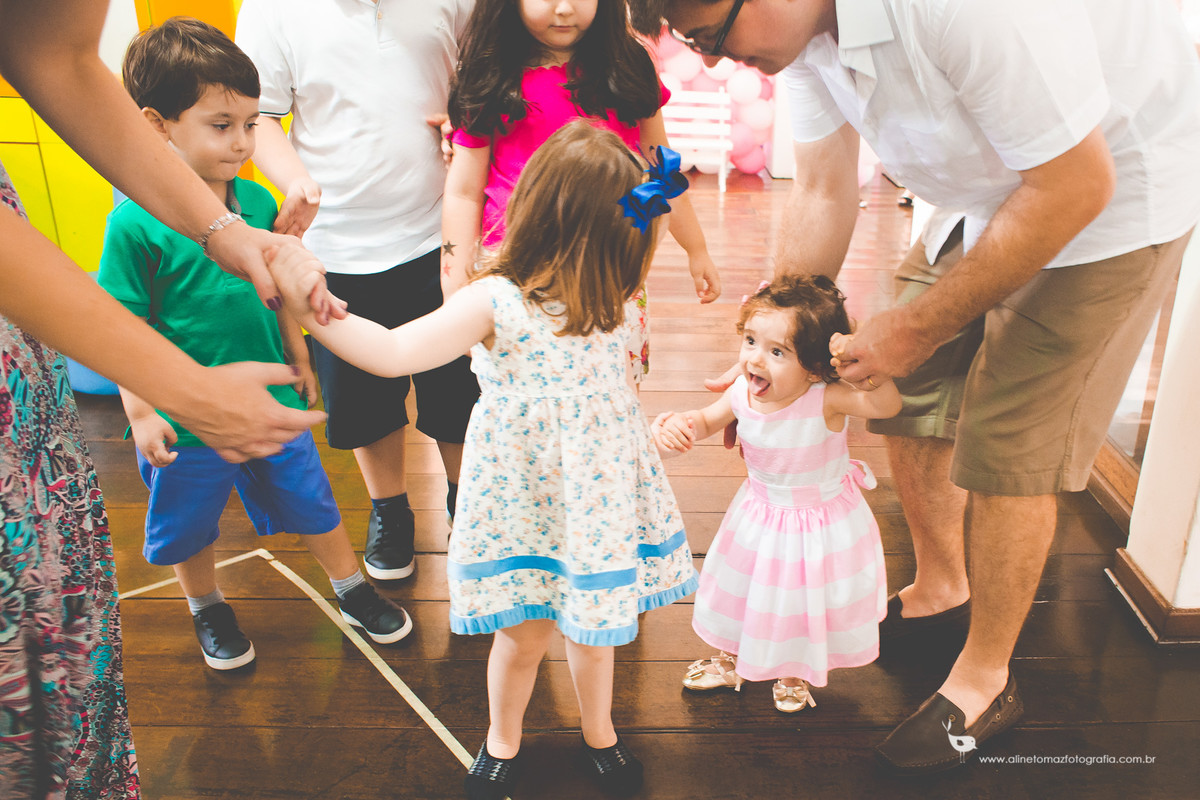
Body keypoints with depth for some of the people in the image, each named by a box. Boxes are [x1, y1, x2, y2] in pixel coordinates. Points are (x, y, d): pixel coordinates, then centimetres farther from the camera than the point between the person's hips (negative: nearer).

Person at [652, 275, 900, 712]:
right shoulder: (742, 393, -19)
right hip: (759, 516, 4)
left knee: (806, 601, 19)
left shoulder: (825, 400, -33)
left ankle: (795, 675, 49)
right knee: (741, 591, 23)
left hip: (821, 524, -4)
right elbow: (707, 420, 1)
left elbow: (887, 405, -47)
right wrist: (676, 425, -19)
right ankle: (729, 661, 51)